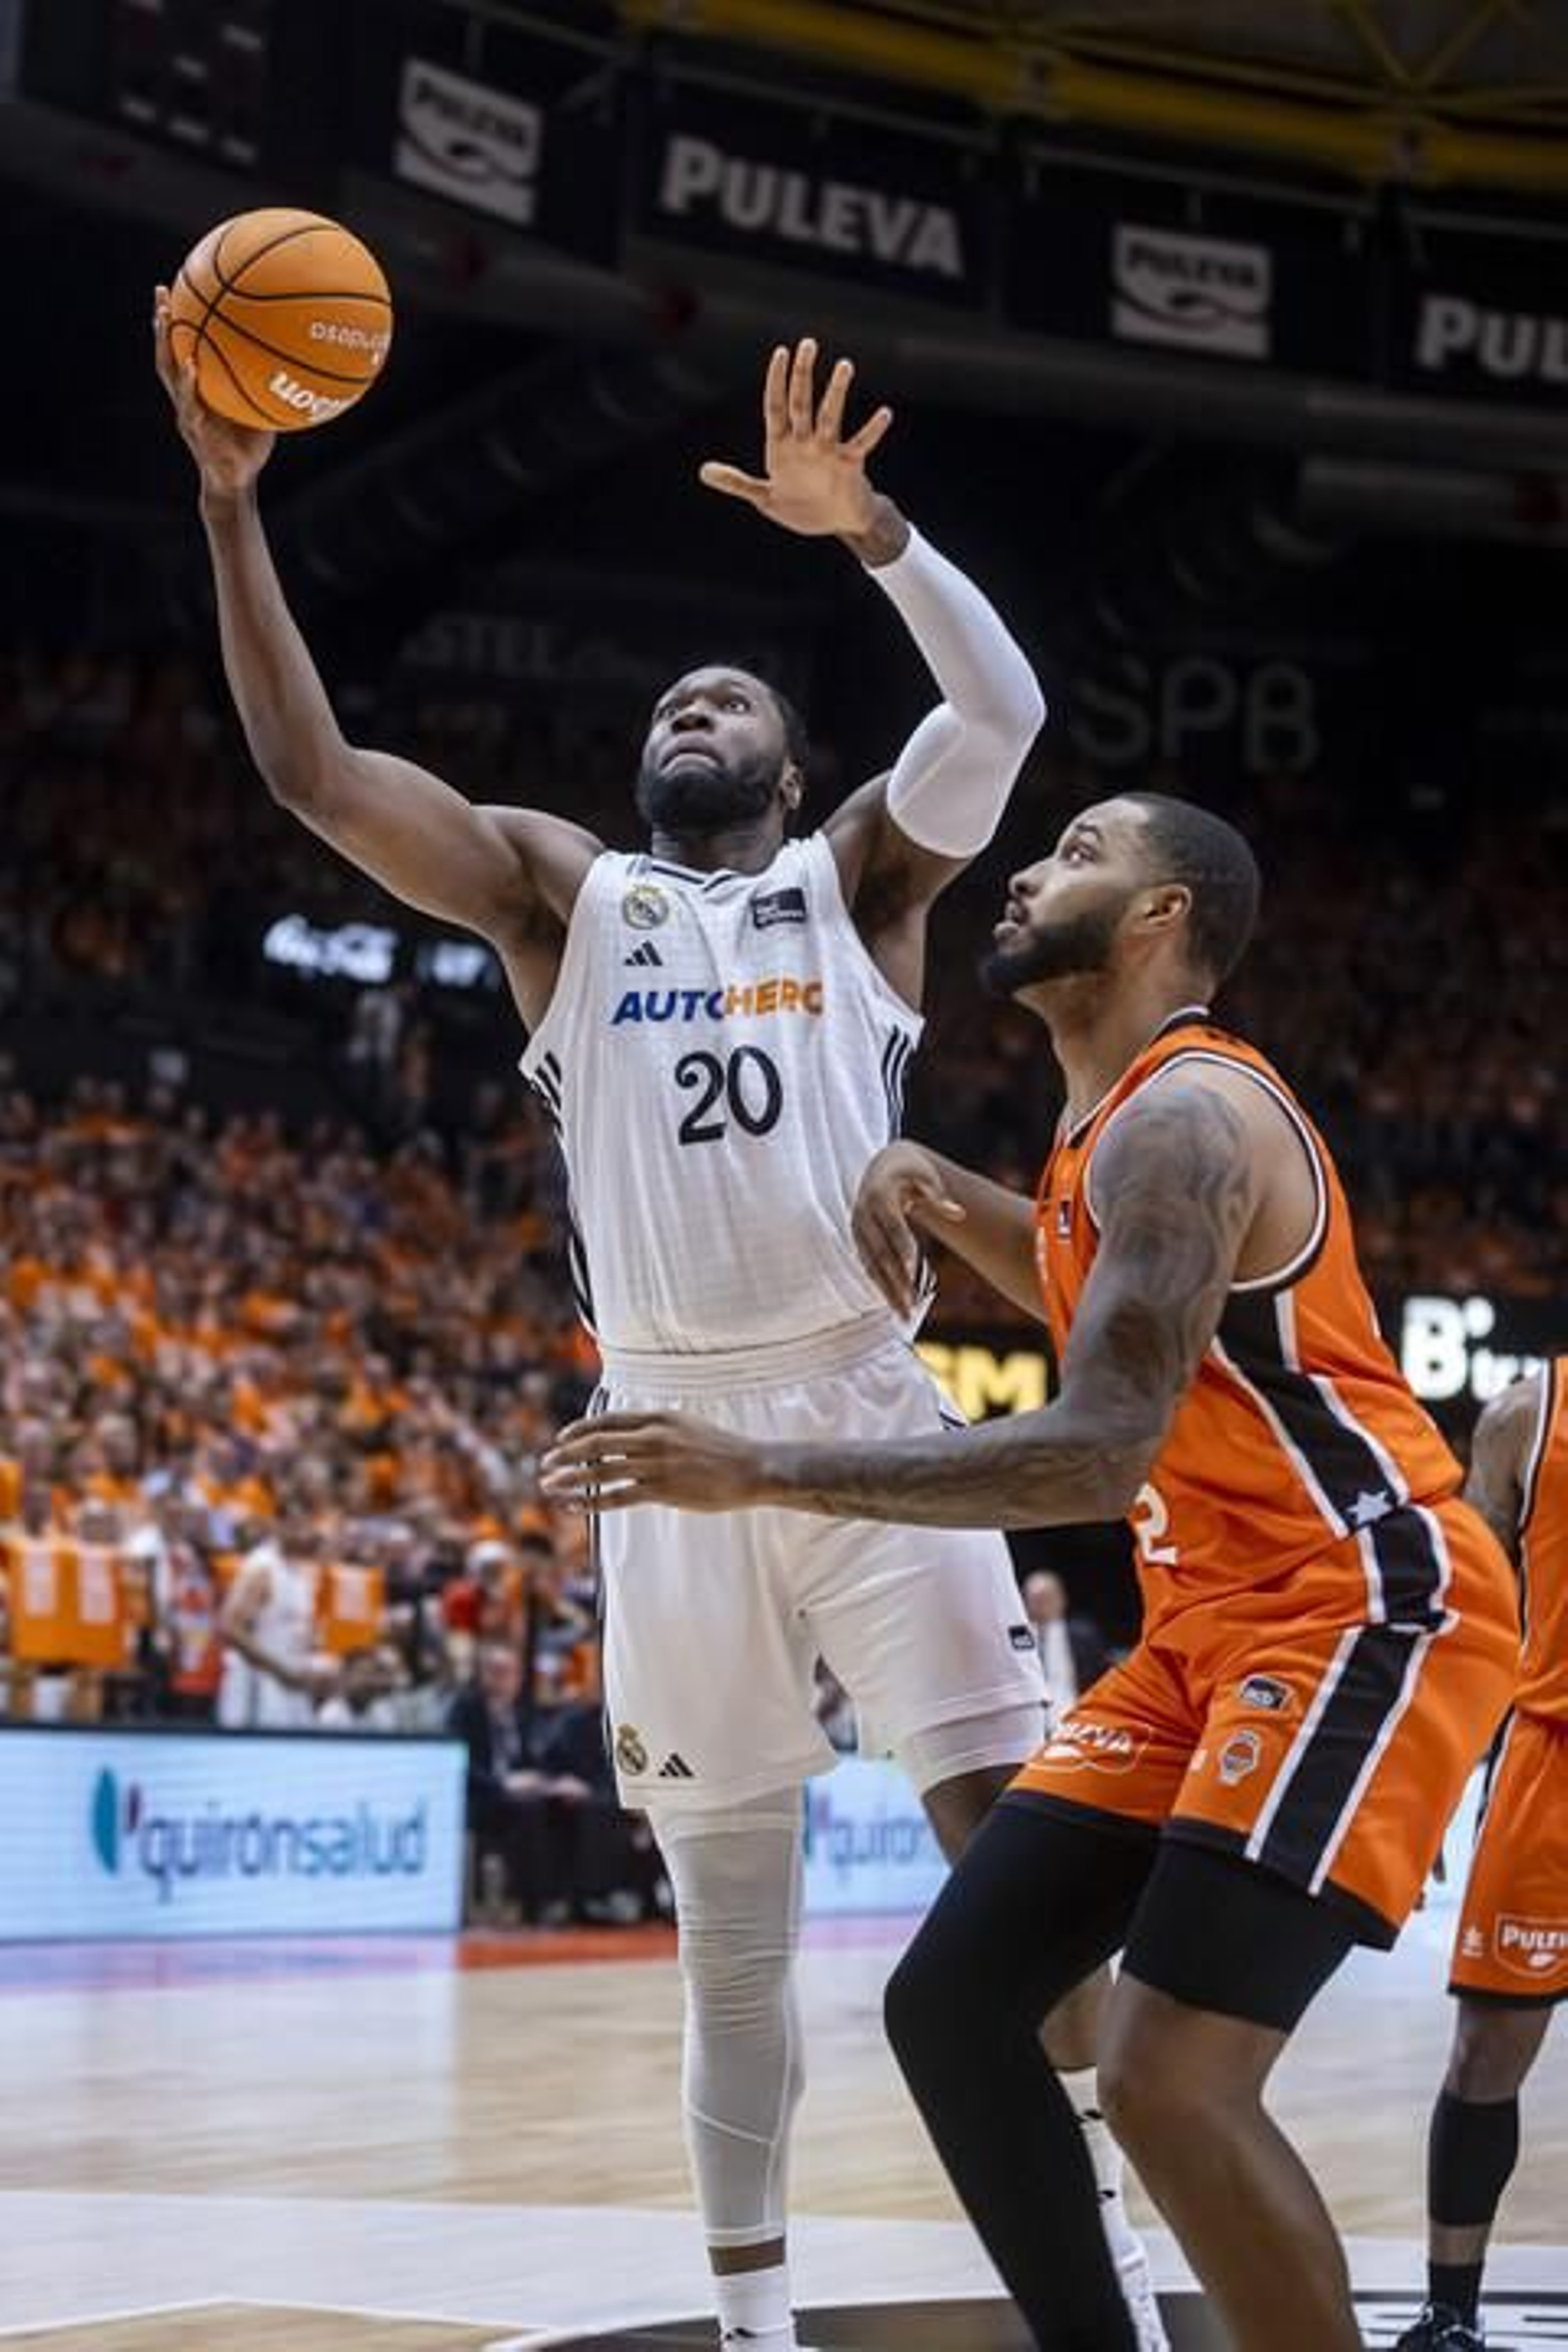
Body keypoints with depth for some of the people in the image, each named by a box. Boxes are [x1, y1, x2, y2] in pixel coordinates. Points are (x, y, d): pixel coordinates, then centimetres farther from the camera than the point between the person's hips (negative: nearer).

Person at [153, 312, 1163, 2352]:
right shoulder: (565, 896, 14)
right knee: (730, 1923, 7)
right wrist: (233, 507, -5)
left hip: (866, 1414, -2)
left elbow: (1004, 712, -6)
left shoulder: (857, 878, 12)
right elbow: (310, 766, 3)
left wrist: (863, 527, -19)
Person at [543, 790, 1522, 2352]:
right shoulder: (1127, 1117, 14)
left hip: (1364, 1609, -10)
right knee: (950, 2002, 5)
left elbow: (1101, 1454, -28)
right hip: (1213, 1627, 10)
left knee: (1173, 2079, -22)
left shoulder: (1185, 1115, -18)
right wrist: (939, 1193, 17)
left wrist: (762, 1474, -28)